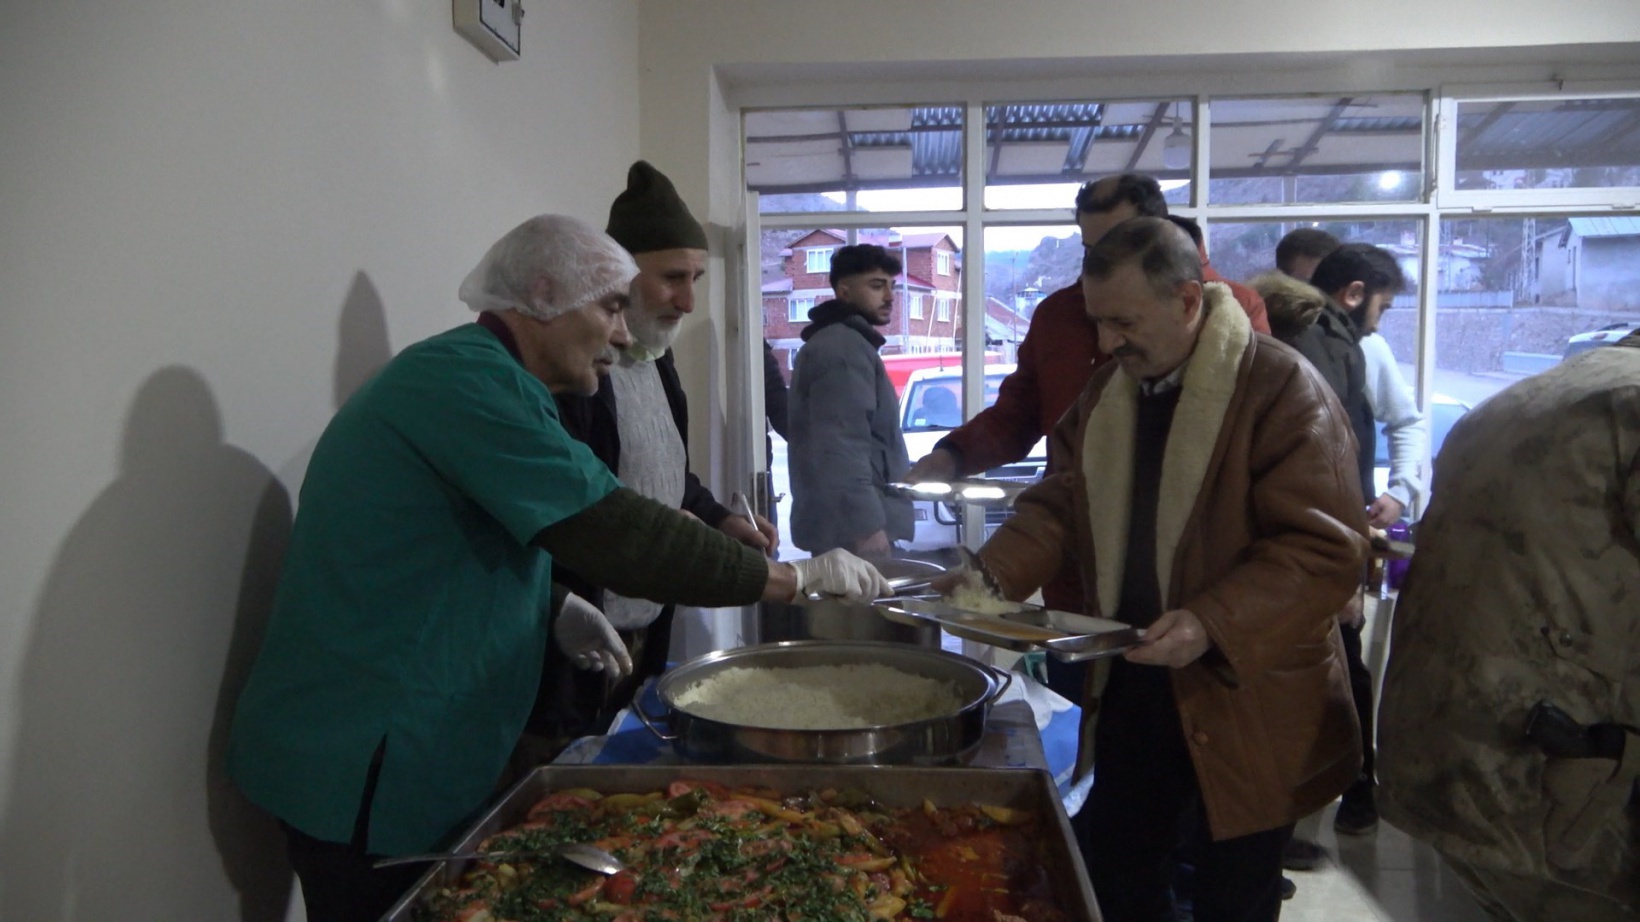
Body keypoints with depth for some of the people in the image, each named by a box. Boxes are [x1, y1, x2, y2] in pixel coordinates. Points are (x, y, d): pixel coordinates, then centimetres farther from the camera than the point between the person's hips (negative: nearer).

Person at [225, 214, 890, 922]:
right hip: (363, 766, -10)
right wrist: (792, 578, -18)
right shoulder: (466, 375, -20)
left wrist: (551, 607, 5)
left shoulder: (475, 374, 13)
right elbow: (614, 534, -27)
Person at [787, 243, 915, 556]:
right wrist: (867, 525, -25)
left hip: (840, 524, 11)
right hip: (852, 526, -11)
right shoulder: (846, 346, -13)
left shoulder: (832, 341, 21)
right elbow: (843, 445, -23)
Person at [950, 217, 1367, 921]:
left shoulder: (1282, 389, -17)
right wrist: (995, 571, -6)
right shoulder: (1107, 392, 6)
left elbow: (1324, 549, -21)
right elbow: (1062, 504, 11)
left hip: (1243, 699, -6)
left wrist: (1214, 626, -31)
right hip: (1133, 685, 6)